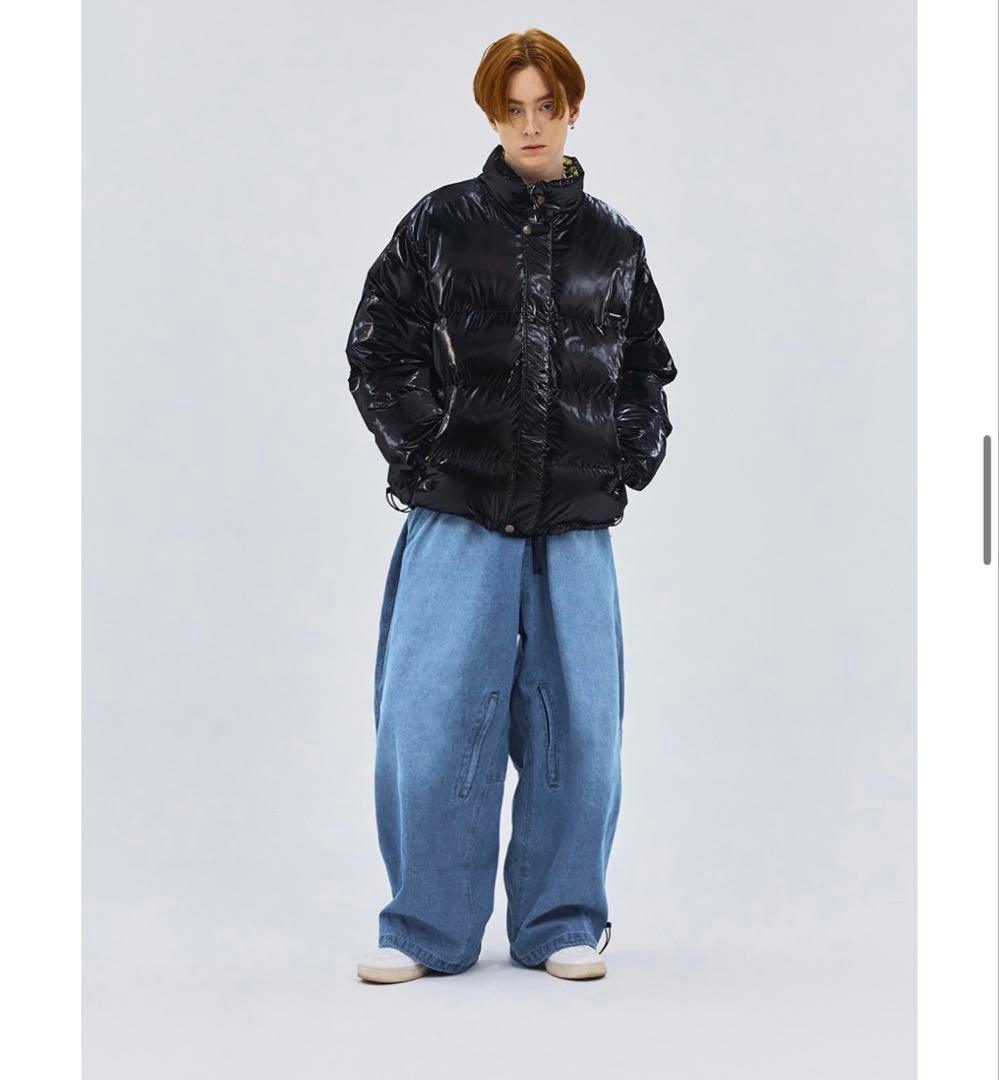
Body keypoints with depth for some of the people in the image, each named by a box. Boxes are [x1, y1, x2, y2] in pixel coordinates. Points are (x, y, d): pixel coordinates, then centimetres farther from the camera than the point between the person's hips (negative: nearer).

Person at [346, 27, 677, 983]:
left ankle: (562, 924, 17)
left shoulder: (614, 242, 11)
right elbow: (375, 349, 6)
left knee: (577, 719, 4)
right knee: (433, 714, -4)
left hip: (577, 521, 2)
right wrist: (422, 448, -2)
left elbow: (647, 367, 21)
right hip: (459, 516, -2)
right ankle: (428, 929, 8)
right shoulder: (440, 224, 4)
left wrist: (633, 458, 8)